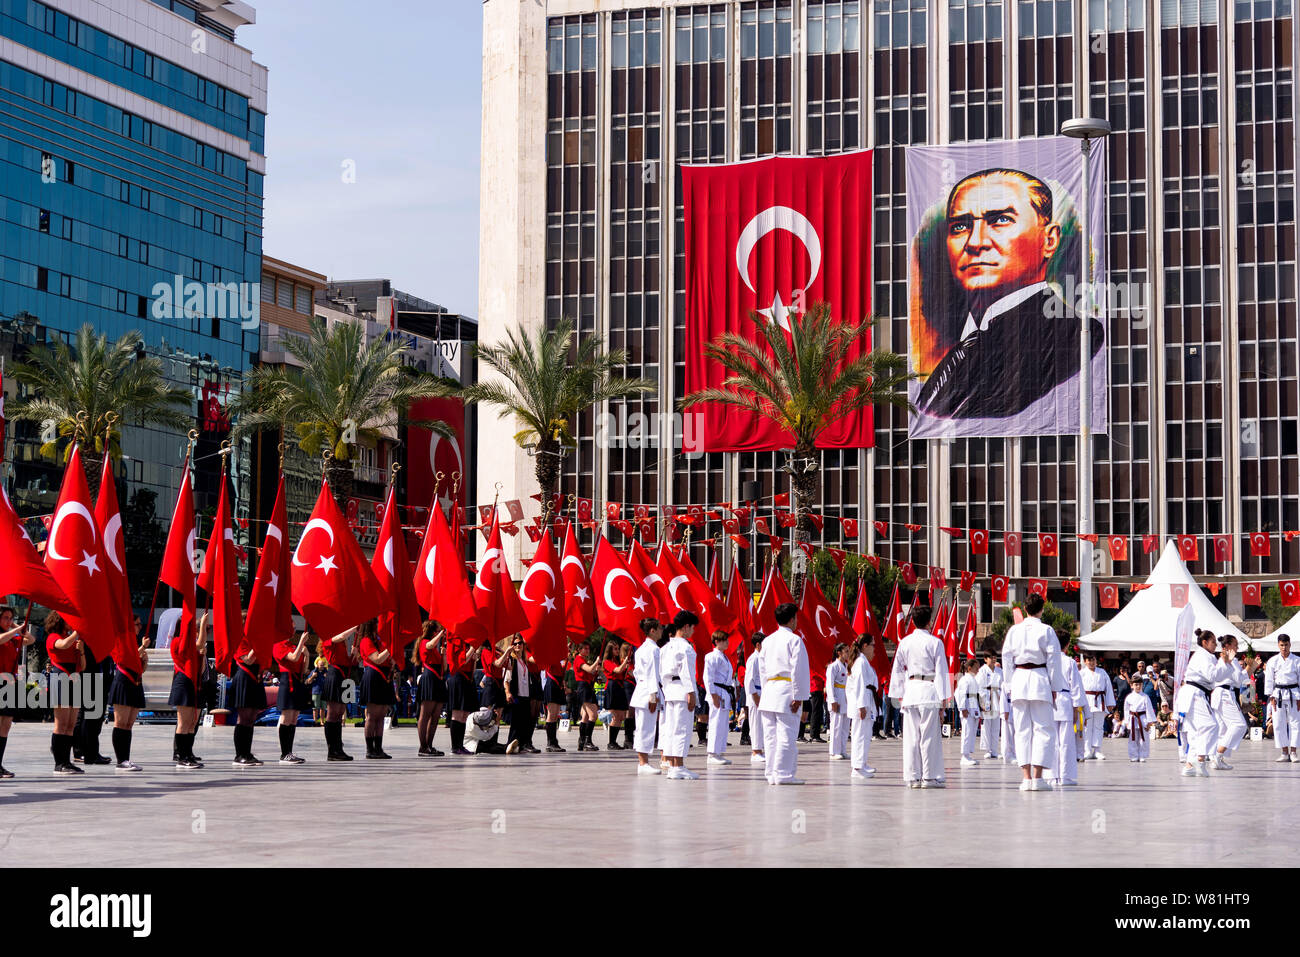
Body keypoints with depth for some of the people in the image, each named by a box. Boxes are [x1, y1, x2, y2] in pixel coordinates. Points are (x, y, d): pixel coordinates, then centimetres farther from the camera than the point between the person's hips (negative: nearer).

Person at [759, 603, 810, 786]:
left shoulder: (767, 641, 13)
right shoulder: (794, 640, -7)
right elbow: (798, 670, -11)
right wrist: (799, 697, -10)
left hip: (769, 692, 7)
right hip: (787, 691, -7)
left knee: (770, 735, 8)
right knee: (786, 735, -6)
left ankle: (771, 774, 10)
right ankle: (783, 774, -8)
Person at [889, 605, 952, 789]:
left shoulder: (904, 642, 7)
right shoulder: (935, 643, -5)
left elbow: (898, 670, 11)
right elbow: (941, 670, -4)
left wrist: (899, 694, 17)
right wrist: (944, 696, -1)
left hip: (910, 690, 4)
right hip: (929, 691, -4)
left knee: (911, 735, 6)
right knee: (929, 735, -1)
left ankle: (913, 777, 8)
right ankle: (929, 777, -2)